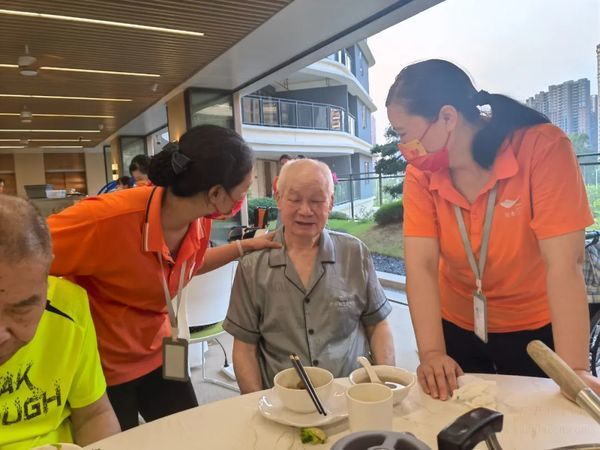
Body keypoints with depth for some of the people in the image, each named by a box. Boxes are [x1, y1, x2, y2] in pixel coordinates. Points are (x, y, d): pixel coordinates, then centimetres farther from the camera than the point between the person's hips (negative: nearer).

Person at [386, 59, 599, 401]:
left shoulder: (542, 147, -23)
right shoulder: (420, 173, -14)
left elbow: (564, 265, -28)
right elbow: (421, 266, -21)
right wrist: (431, 354, -30)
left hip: (537, 330, -2)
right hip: (457, 328, 3)